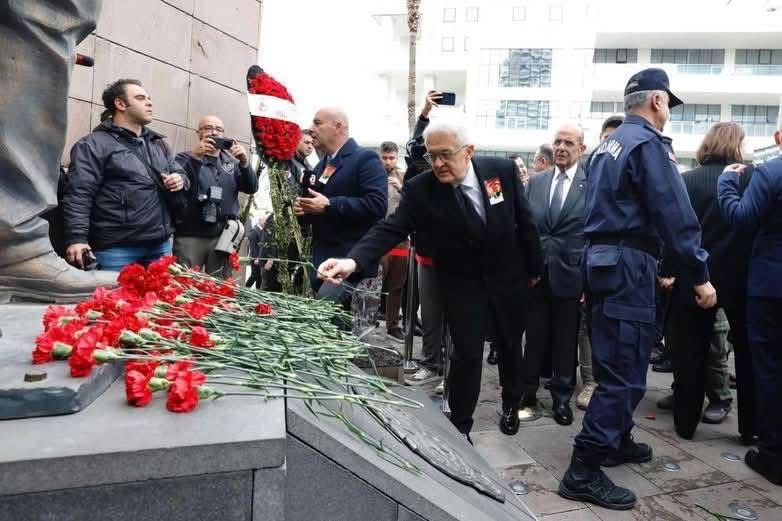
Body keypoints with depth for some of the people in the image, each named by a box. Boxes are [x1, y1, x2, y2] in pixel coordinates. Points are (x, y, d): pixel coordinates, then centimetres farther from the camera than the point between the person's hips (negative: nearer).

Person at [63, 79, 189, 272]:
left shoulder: (159, 143, 20)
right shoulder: (93, 144, -3)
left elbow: (179, 172, 27)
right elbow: (78, 195, -11)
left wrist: (180, 179, 1)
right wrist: (77, 238, -22)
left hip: (161, 244, 7)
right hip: (117, 248, -7)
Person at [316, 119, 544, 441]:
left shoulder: (503, 170, -13)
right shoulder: (419, 189, -17)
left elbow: (524, 221, -3)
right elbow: (390, 229, -25)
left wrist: (534, 267, 5)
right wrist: (353, 260, -42)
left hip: (507, 279, 2)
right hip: (462, 285, -2)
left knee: (510, 346, 17)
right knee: (467, 353, -4)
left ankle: (511, 405, 43)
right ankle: (460, 425, 17)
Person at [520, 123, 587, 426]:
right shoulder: (536, 182, 8)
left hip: (570, 274, -2)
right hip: (535, 272, 3)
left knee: (565, 340, 10)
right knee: (534, 336, 11)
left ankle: (562, 397, 24)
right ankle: (528, 390, 26)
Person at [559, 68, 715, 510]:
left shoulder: (608, 145, 17)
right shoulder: (649, 144, -11)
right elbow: (676, 215, -17)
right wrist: (700, 274, -13)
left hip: (603, 258, 10)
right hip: (628, 264, -10)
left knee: (617, 362, 20)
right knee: (625, 370, -6)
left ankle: (616, 440, 35)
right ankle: (584, 470, -4)